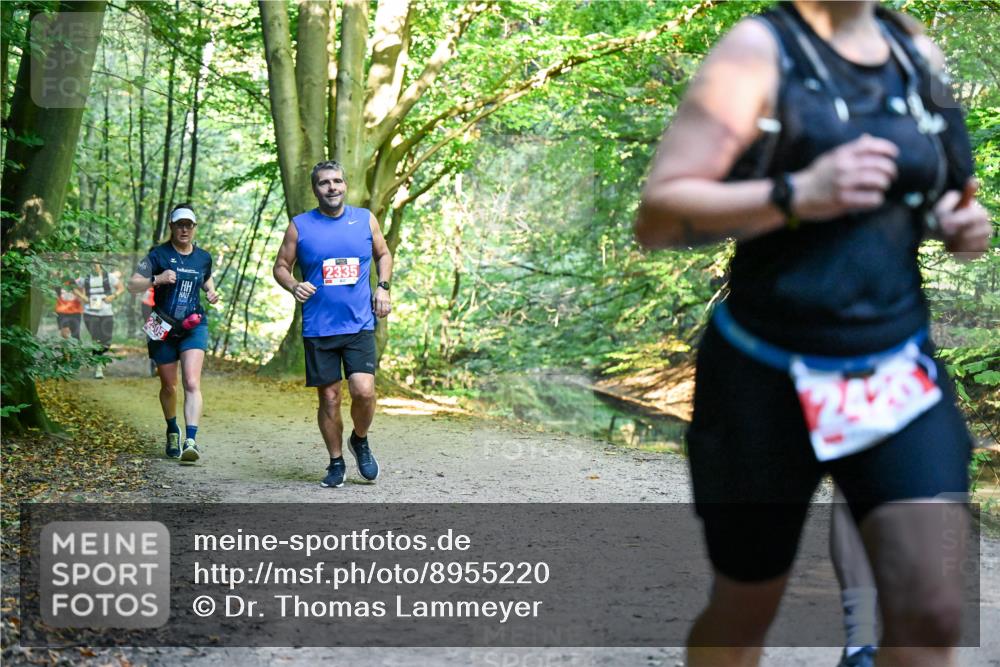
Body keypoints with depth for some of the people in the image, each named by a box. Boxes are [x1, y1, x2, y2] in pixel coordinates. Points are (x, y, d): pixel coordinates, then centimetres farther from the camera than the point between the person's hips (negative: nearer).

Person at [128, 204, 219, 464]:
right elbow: (132, 285, -10)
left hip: (193, 327, 1)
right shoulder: (159, 255, -4)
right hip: (163, 328, -1)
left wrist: (211, 292, 6)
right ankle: (172, 432, 37)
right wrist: (157, 279, -27)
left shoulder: (203, 258, 6)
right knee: (168, 386, 12)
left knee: (192, 383, -17)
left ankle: (191, 440, -26)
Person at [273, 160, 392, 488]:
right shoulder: (299, 226, 1)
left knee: (363, 390, -14)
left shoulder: (365, 219, 6)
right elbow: (281, 266, 7)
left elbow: (383, 254, 20)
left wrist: (382, 287, 4)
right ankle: (336, 462, 20)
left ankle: (360, 441, 16)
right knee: (329, 397, 3)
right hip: (318, 329, 0)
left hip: (360, 325, 0)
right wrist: (294, 286, -14)